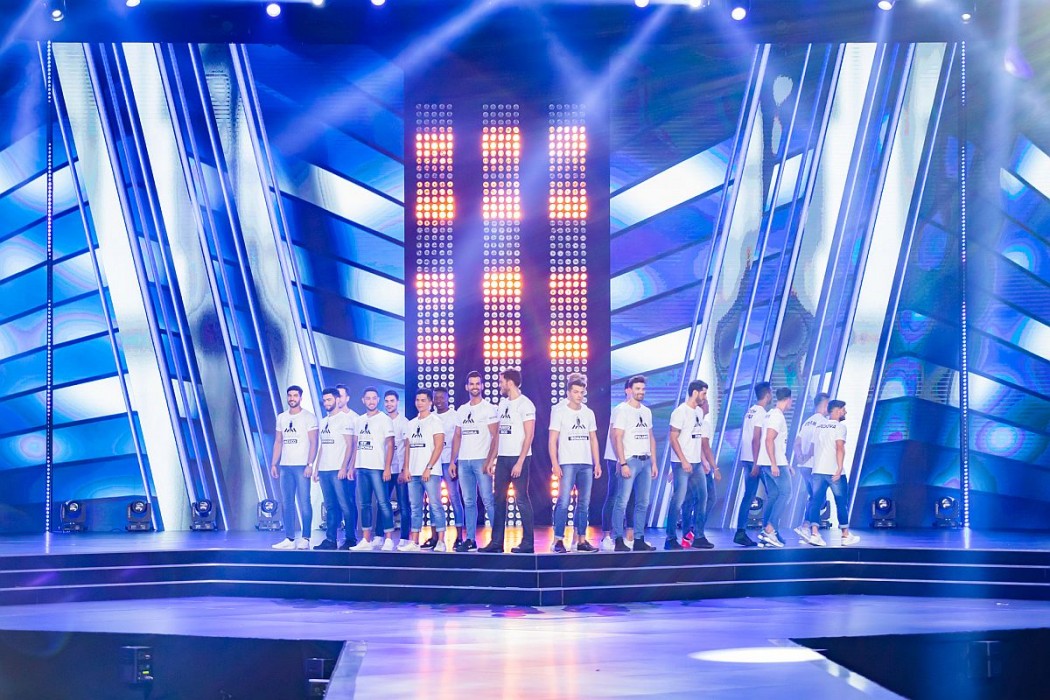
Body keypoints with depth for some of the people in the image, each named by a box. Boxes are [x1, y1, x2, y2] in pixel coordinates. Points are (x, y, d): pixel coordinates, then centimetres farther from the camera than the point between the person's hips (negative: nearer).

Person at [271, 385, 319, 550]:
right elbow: (278, 442, 17)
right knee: (286, 503, 4)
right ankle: (289, 539, 8)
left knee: (304, 502, -6)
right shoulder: (281, 418, 14)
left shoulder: (309, 417, -2)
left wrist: (310, 465, -15)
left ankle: (305, 539, -2)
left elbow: (313, 442, -6)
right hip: (285, 466, 5)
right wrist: (273, 464, 9)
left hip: (302, 466, -5)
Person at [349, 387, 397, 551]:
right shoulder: (359, 420, 15)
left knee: (383, 503, -8)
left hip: (377, 468, -6)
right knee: (364, 504, 7)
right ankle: (366, 540, 11)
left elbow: (390, 445, -6)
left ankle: (388, 539, -5)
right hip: (361, 468, 6)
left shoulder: (384, 420, -2)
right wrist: (352, 466, 11)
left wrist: (387, 468, -14)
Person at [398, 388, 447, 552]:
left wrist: (429, 468, -15)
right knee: (415, 507, 7)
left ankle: (441, 541, -5)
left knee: (435, 505, -7)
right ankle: (414, 542, 10)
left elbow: (438, 446, -9)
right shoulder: (411, 423, 16)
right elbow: (408, 447, 17)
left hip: (430, 472, -6)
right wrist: (406, 468, 6)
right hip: (413, 472, 6)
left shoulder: (435, 421, -2)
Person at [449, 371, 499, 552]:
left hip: (481, 461, -5)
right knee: (468, 502, 7)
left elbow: (495, 437, -6)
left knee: (488, 500, -8)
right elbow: (457, 437, 18)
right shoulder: (461, 410, 16)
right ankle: (470, 540, 10)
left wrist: (490, 460, -16)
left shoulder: (489, 408, 0)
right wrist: (452, 461, 10)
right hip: (463, 462, 5)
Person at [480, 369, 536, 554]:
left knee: (522, 499, -4)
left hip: (518, 458, -7)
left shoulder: (525, 404, -8)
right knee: (499, 499, 7)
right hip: (502, 457, 7)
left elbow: (529, 435, -12)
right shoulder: (503, 403, 15)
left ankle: (528, 542, 1)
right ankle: (496, 542, 12)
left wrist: (520, 462, -17)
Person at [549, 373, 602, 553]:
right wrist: (555, 464, -13)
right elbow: (552, 440, -4)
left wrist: (597, 463, 10)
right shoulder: (559, 412, -1)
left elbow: (593, 440, 17)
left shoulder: (589, 413, 13)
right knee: (563, 503, -10)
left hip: (586, 464, 5)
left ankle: (581, 540, 11)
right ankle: (558, 541, -8)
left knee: (584, 503, 5)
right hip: (567, 463, -5)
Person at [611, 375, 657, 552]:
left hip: (645, 461, 7)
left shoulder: (647, 412, 16)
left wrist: (653, 462, 13)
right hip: (630, 460, -7)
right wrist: (623, 464, -16)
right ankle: (618, 541, -7)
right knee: (622, 501, -9)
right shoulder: (623, 411, -4)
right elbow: (617, 439, -10)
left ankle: (639, 540, 11)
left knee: (643, 503, 7)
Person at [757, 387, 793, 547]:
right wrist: (774, 464, -23)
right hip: (775, 463, -9)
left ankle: (765, 536, 9)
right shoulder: (778, 416, -13)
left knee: (772, 496, 10)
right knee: (784, 493, -7)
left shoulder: (772, 414, 18)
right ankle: (769, 530, -12)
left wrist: (785, 464, 27)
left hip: (768, 462, 9)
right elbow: (769, 440, -21)